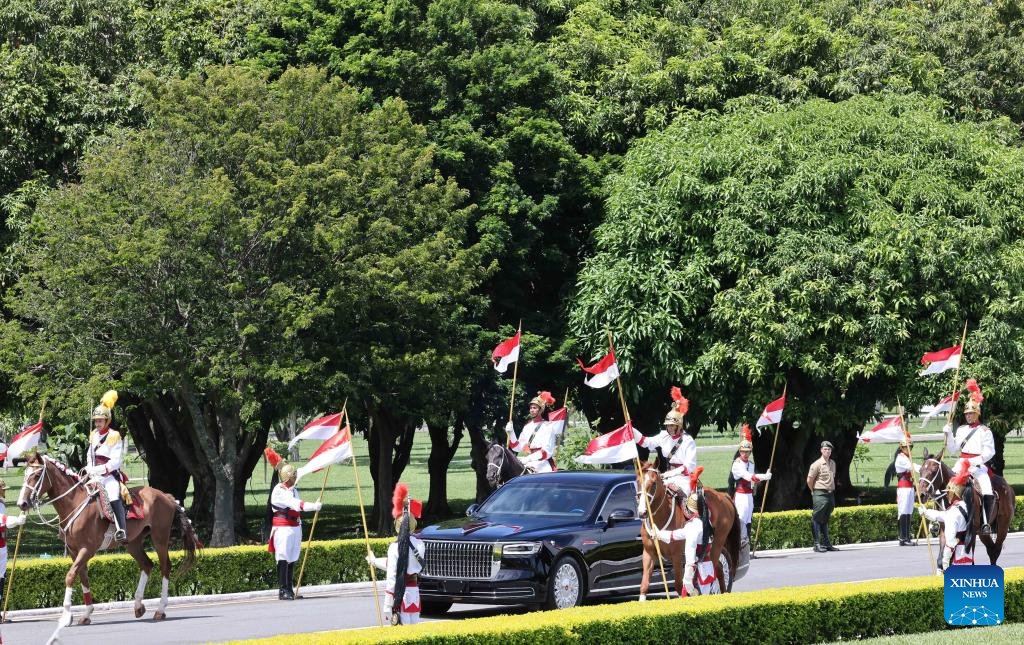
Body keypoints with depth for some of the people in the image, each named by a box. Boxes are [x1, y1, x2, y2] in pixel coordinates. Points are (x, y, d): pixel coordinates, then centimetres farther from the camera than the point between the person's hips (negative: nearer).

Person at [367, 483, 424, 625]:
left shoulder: (395, 547, -13)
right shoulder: (419, 544, 6)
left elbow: (392, 577, -15)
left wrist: (388, 606, -12)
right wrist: (374, 561, 33)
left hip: (400, 594, -6)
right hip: (414, 592, 6)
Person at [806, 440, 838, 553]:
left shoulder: (832, 464, 13)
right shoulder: (817, 464, -10)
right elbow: (809, 480, -7)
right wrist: (815, 491, 3)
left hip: (830, 494, 7)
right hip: (820, 495, -7)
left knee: (825, 520, 13)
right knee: (817, 519, -6)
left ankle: (826, 544, 17)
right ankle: (817, 544, -7)